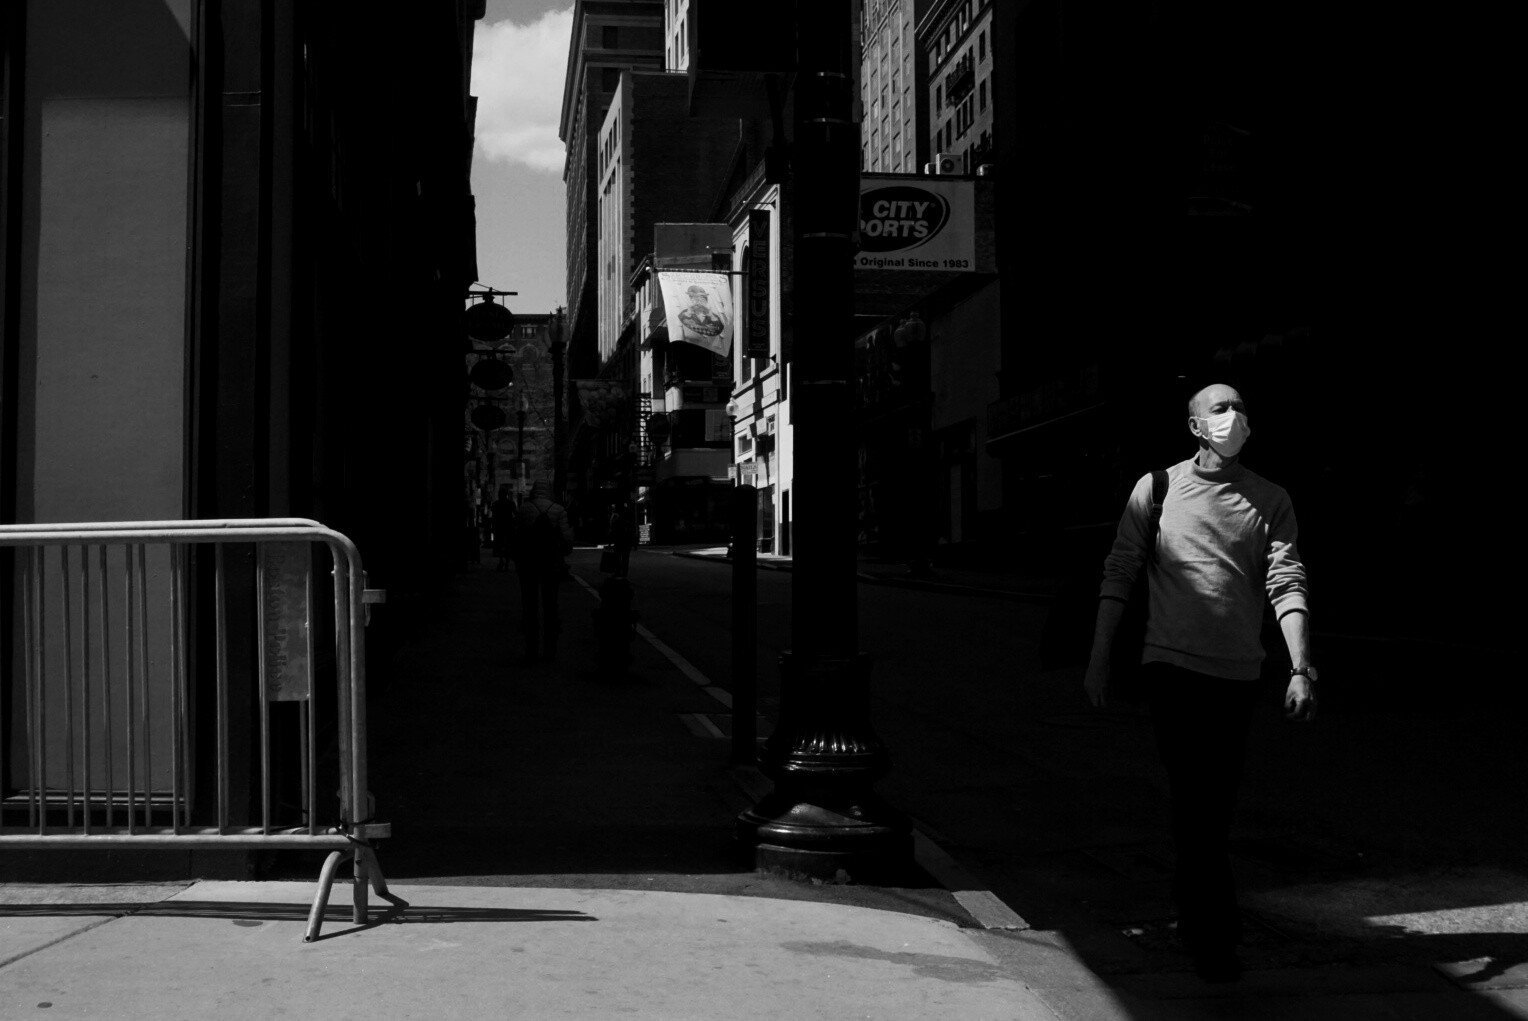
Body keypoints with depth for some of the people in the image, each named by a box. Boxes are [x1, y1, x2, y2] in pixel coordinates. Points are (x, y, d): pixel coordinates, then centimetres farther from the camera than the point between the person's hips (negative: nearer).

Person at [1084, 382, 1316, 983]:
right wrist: (1098, 659, 3)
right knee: (1194, 802, -9)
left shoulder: (1271, 502, 5)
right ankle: (1214, 934, -2)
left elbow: (1286, 585, -3)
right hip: (1171, 665, -2)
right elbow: (1118, 575, 5)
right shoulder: (1157, 489, 2)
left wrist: (1301, 670, -14)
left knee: (1215, 806, 11)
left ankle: (1192, 907, 31)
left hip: (1237, 674, 2)